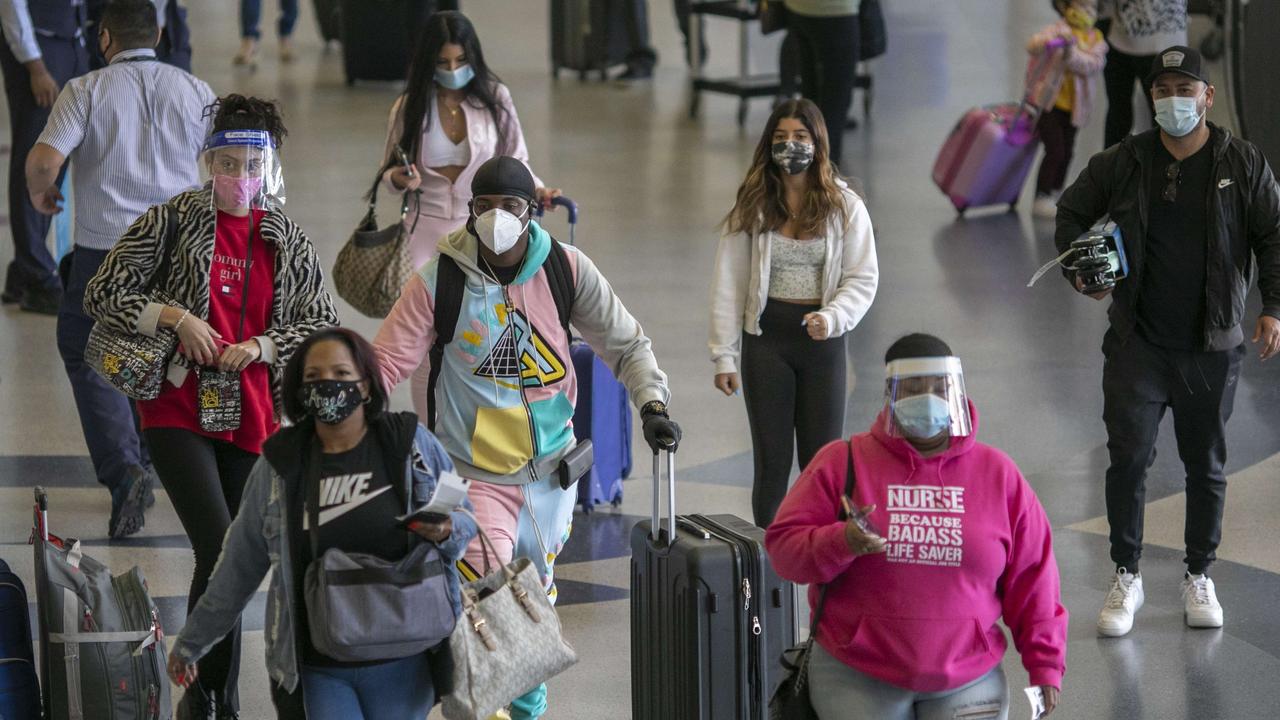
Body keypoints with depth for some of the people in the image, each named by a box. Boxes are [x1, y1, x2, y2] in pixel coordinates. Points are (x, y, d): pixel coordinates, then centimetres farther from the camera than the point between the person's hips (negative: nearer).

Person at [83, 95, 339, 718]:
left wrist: (261, 347, -8)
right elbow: (101, 296, -1)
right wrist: (175, 317, -15)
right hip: (178, 410, -4)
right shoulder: (173, 221, -2)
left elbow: (323, 324, 9)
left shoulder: (286, 239, 8)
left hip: (250, 418, 4)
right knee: (219, 552, -17)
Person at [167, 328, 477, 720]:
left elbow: (465, 518, 9)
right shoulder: (279, 465, 2)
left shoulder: (411, 443, -1)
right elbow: (238, 565, 10)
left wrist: (445, 531, -15)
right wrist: (191, 642, 16)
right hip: (317, 669, 0)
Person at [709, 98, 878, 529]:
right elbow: (729, 283, 0)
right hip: (767, 336, 0)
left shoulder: (844, 206, 0)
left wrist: (831, 317, -21)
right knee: (772, 461, 3)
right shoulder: (753, 206, 0)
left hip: (823, 340, 0)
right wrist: (724, 356, -4)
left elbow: (863, 279, -1)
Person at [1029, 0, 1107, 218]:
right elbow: (1033, 46, -24)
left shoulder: (1096, 39, 3)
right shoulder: (1058, 30, -9)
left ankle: (1055, 194, 31)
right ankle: (1041, 198, -7)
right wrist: (1055, 38, -42)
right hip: (1049, 101, -6)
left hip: (1073, 107, 6)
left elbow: (1095, 64, -16)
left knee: (1067, 152, 15)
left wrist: (1072, 52, -33)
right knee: (1055, 150, -12)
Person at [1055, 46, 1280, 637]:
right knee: (1128, 458, -6)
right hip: (1137, 342, 0)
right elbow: (1071, 212, 14)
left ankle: (1199, 577, 25)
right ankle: (1126, 577, 8)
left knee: (1207, 464, 10)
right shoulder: (1122, 163, 0)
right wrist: (1079, 269, -2)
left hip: (1212, 345, 0)